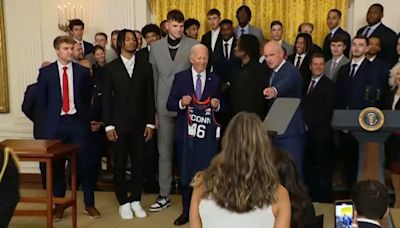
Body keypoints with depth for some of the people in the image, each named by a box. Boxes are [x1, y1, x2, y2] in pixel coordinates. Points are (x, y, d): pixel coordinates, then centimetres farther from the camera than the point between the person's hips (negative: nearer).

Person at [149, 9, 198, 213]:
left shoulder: (193, 45, -3)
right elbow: (153, 78, 7)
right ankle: (164, 196, 19)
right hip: (164, 107, 3)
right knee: (164, 152, 8)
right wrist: (153, 108, 6)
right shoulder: (155, 47, 6)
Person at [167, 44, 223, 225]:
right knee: (185, 173, 9)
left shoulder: (215, 80, 8)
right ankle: (186, 211, 23)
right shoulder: (180, 77, 5)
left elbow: (222, 107, 9)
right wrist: (181, 103, -18)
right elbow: (170, 105, 2)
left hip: (208, 134, 0)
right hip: (185, 132, 0)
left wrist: (217, 105, -13)